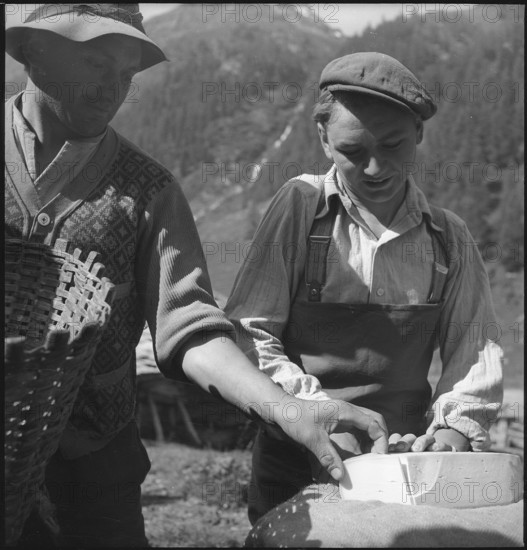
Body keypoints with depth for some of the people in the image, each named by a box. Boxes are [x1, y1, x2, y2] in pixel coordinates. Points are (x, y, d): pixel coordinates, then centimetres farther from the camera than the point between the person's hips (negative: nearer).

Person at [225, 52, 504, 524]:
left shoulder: (449, 238, 3)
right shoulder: (301, 207, -6)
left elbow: (475, 346, 3)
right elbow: (247, 333, -8)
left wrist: (457, 424, -15)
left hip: (409, 461, 2)